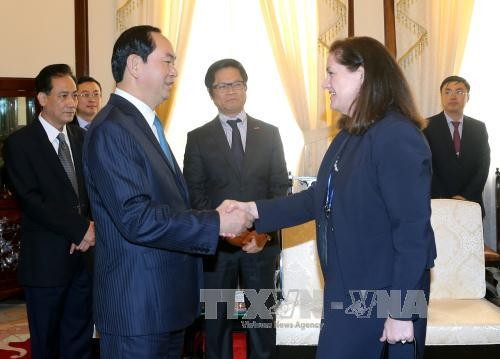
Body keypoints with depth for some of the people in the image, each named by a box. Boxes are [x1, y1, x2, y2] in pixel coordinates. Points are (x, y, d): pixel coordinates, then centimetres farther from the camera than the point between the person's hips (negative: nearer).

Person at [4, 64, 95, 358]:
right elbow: (31, 201, -13)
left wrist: (93, 227, -11)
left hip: (86, 253, 4)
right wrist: (81, 229, -16)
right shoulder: (20, 143, -6)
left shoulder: (82, 138, 9)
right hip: (47, 260, -4)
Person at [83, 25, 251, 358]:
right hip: (138, 305, -9)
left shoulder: (146, 123, 14)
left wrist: (217, 218, 6)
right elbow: (138, 219, -25)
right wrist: (216, 223, -19)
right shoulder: (111, 130, -18)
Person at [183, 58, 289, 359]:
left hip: (262, 241, 1)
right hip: (216, 241, -1)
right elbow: (195, 192, -1)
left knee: (263, 319, 10)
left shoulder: (269, 133, 8)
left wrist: (264, 231, -9)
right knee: (218, 320, 9)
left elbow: (280, 187, 4)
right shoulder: (198, 138, 4)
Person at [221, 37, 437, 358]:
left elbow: (413, 229, -21)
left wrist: (401, 312, -19)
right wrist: (255, 210, 0)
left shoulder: (399, 137, -19)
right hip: (347, 291, 8)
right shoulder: (349, 136, 8)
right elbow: (319, 197, 10)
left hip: (384, 297, -8)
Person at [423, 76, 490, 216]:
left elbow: (483, 165, 1)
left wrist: (466, 196, -12)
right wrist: (443, 199, -16)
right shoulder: (427, 127, -3)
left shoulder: (479, 128, 7)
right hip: (437, 204, -2)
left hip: (471, 204, 3)